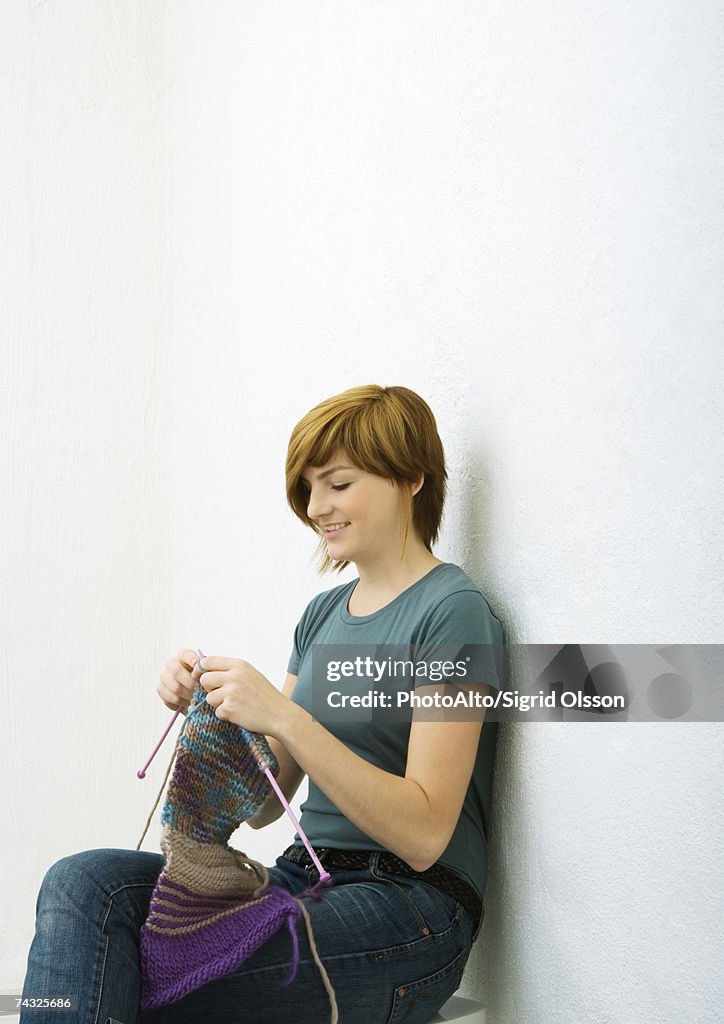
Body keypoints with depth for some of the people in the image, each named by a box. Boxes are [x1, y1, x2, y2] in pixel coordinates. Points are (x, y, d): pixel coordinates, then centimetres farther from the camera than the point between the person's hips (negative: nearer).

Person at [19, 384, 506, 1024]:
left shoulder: (452, 610, -8)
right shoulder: (324, 612, 16)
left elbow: (423, 836, -16)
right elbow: (263, 805, 15)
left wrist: (282, 716, -23)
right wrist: (210, 712, -4)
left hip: (407, 907, -7)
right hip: (303, 878, 7)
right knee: (85, 882, -20)